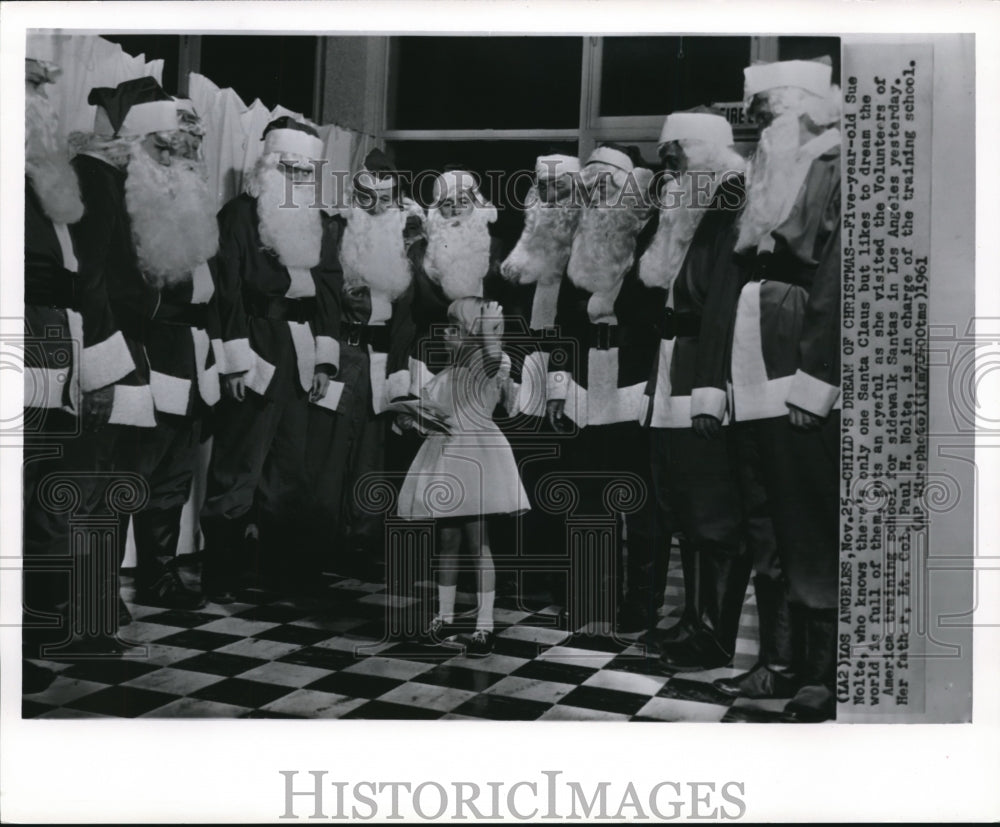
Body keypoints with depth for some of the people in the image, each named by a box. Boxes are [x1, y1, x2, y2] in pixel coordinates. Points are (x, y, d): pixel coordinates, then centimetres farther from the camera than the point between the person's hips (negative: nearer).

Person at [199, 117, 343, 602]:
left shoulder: (323, 226, 16)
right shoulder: (239, 215, -1)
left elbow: (331, 293, 11)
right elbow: (230, 288, -8)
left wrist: (326, 360, 3)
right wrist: (236, 361, -14)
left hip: (302, 361, 6)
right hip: (254, 356, -5)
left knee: (289, 470, 11)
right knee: (236, 469, -5)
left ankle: (283, 567, 21)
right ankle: (220, 575, 4)